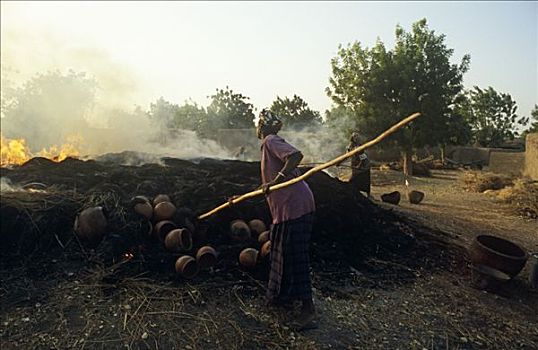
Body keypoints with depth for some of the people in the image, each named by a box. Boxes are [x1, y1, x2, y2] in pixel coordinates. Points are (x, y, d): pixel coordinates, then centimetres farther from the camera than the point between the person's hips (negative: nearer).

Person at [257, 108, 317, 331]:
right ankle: (283, 295, 34)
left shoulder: (271, 141, -9)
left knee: (294, 255, -6)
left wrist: (277, 180, -26)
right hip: (286, 206, 10)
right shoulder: (270, 143, 20)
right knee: (282, 252, 19)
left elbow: (296, 155, -27)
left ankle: (308, 310, 3)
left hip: (294, 205, -10)